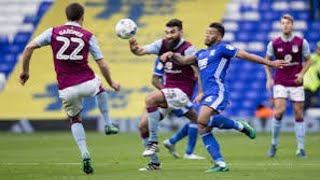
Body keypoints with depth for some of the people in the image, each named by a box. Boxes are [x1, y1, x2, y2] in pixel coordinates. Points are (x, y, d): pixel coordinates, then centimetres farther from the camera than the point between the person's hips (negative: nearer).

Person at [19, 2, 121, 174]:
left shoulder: (53, 32, 2)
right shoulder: (88, 36, -1)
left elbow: (29, 48, -4)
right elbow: (102, 65, 1)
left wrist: (25, 71, 8)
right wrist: (111, 83, 17)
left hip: (66, 88, 1)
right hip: (87, 84, -1)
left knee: (75, 120, 23)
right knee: (100, 88, 37)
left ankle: (84, 154, 3)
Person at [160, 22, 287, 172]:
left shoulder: (222, 48, 3)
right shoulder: (201, 54, 26)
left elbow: (245, 55, 0)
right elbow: (184, 60, 19)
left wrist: (270, 63, -3)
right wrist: (172, 55, -2)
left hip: (217, 92, -8)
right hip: (208, 95, 8)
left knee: (202, 120, -29)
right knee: (203, 130, 0)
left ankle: (240, 125, -13)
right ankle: (220, 164, -1)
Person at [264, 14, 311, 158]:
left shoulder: (302, 42, -2)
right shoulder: (274, 44, -1)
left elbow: (307, 60, 8)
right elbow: (267, 61, 12)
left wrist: (301, 74, -9)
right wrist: (269, 78, 1)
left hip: (296, 83, 1)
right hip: (280, 83, -1)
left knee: (299, 115, 1)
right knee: (279, 111, -16)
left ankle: (301, 148, 9)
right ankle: (274, 143, 1)